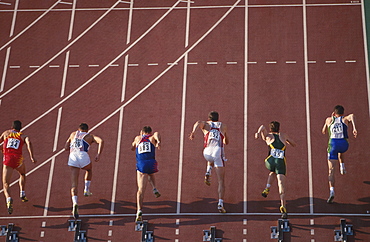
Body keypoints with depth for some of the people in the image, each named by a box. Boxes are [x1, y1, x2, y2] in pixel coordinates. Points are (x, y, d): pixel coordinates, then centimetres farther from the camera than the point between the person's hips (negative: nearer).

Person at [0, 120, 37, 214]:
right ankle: (22, 194, 29)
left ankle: (9, 200, -29)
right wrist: (32, 156, -18)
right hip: (18, 159, 1)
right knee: (22, 174, 35)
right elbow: (29, 143, -7)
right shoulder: (23, 136, 14)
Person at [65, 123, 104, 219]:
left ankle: (75, 203, -22)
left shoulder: (73, 134, 30)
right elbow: (101, 141, 1)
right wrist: (99, 154, -2)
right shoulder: (90, 136, 21)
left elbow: (66, 147, 33)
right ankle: (86, 190, 34)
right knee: (89, 170, 36)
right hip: (83, 156, -1)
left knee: (74, 184, -1)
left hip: (72, 157, 1)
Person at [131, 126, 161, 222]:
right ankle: (154, 189, 16)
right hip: (151, 163, 0)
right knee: (151, 174, 38)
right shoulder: (152, 137, 19)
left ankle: (139, 210, -20)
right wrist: (158, 141, -28)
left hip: (140, 165, 0)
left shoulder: (138, 138, 25)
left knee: (141, 190, -2)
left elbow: (132, 148, 44)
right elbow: (156, 134, -7)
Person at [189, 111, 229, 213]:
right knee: (221, 182, 4)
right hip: (219, 151, -1)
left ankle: (208, 174, 17)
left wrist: (193, 132, -18)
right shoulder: (223, 126, 25)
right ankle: (220, 204, -9)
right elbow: (226, 142, 37)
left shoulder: (206, 124, 20)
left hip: (207, 152, 1)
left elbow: (198, 122, -6)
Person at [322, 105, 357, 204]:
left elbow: (323, 132, 31)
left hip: (333, 143, -1)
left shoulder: (329, 119, 17)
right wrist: (354, 128, -20)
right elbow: (352, 116, -10)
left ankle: (332, 191, -17)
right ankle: (342, 167, 26)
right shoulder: (345, 119, 14)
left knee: (331, 170, -1)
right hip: (344, 144, 1)